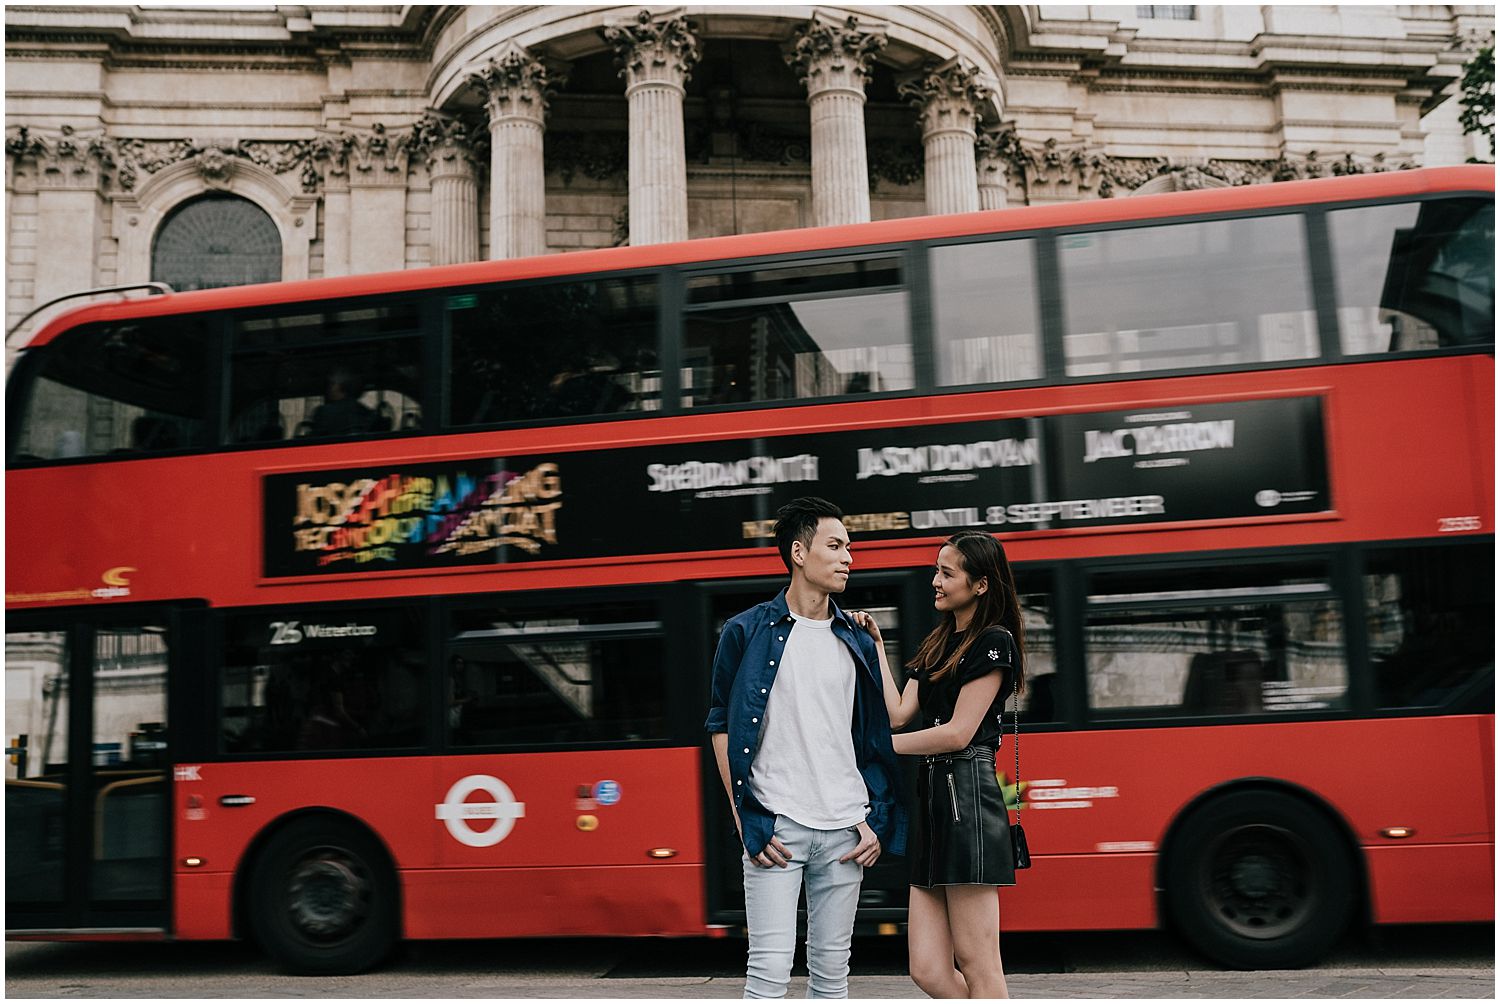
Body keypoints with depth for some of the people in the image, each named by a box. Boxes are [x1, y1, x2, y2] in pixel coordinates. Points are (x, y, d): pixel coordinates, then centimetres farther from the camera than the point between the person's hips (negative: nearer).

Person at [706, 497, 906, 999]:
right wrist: (745, 821, -7)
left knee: (832, 969, 9)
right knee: (770, 967, -7)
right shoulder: (747, 632, 0)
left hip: (844, 830, 4)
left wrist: (875, 822, 4)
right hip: (775, 826, -4)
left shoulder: (856, 642, 11)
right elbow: (722, 728, 0)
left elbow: (874, 739, 14)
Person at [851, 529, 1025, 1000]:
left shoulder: (993, 641, -5)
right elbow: (897, 713, 11)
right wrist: (876, 646, 13)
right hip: (932, 799, 9)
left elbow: (958, 733, -11)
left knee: (976, 965, -4)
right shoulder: (937, 645, 21)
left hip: (966, 795, -9)